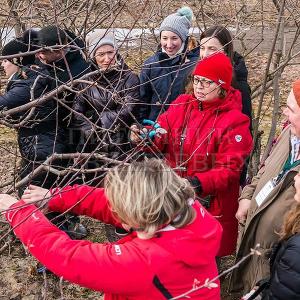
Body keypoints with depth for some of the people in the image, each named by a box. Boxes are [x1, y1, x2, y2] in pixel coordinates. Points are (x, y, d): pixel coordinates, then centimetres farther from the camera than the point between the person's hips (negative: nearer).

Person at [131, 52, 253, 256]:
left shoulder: (234, 122, -12)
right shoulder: (182, 104, 2)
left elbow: (229, 169, -16)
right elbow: (161, 137, 1)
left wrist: (197, 184, -30)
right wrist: (145, 137, -22)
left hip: (211, 204, -4)